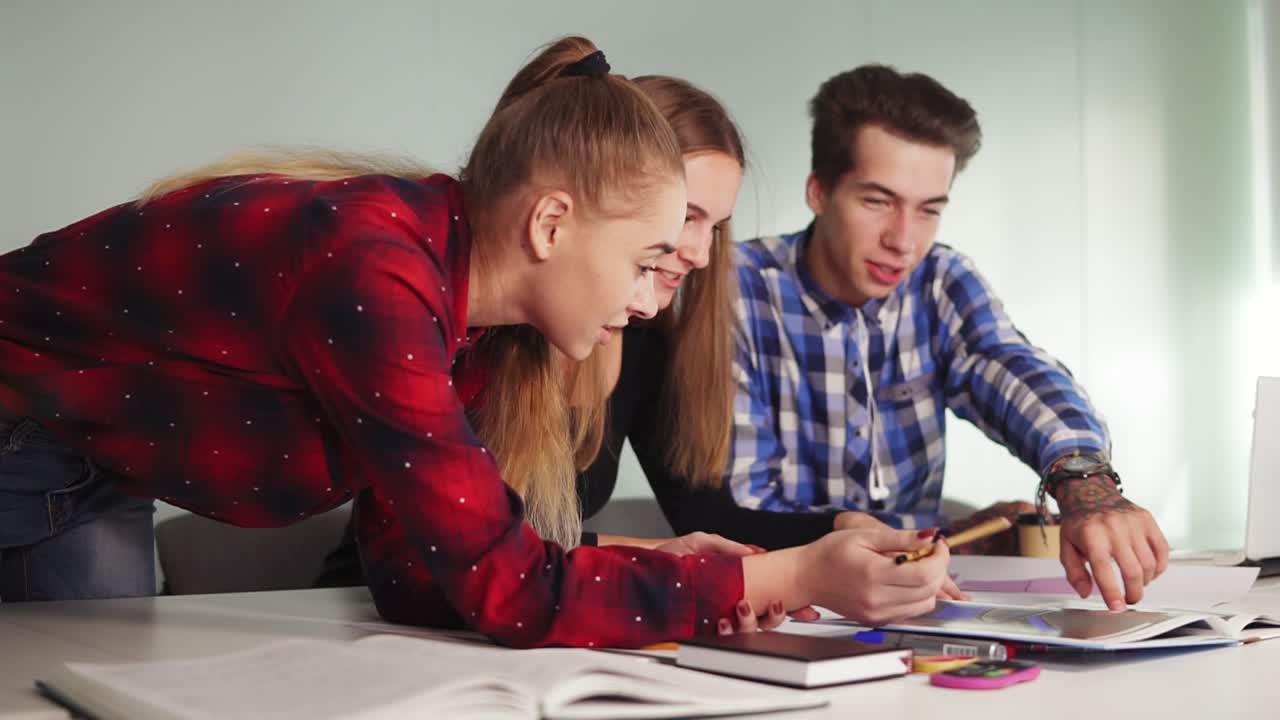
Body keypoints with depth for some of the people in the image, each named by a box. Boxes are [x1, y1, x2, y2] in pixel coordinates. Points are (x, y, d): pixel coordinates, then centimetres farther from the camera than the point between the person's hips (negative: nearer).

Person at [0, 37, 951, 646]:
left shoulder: (450, 296, -10)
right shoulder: (377, 282, -36)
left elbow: (417, 572, -8)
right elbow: (506, 587, -33)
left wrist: (676, 584, -17)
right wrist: (786, 578, -31)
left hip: (96, 475, 7)